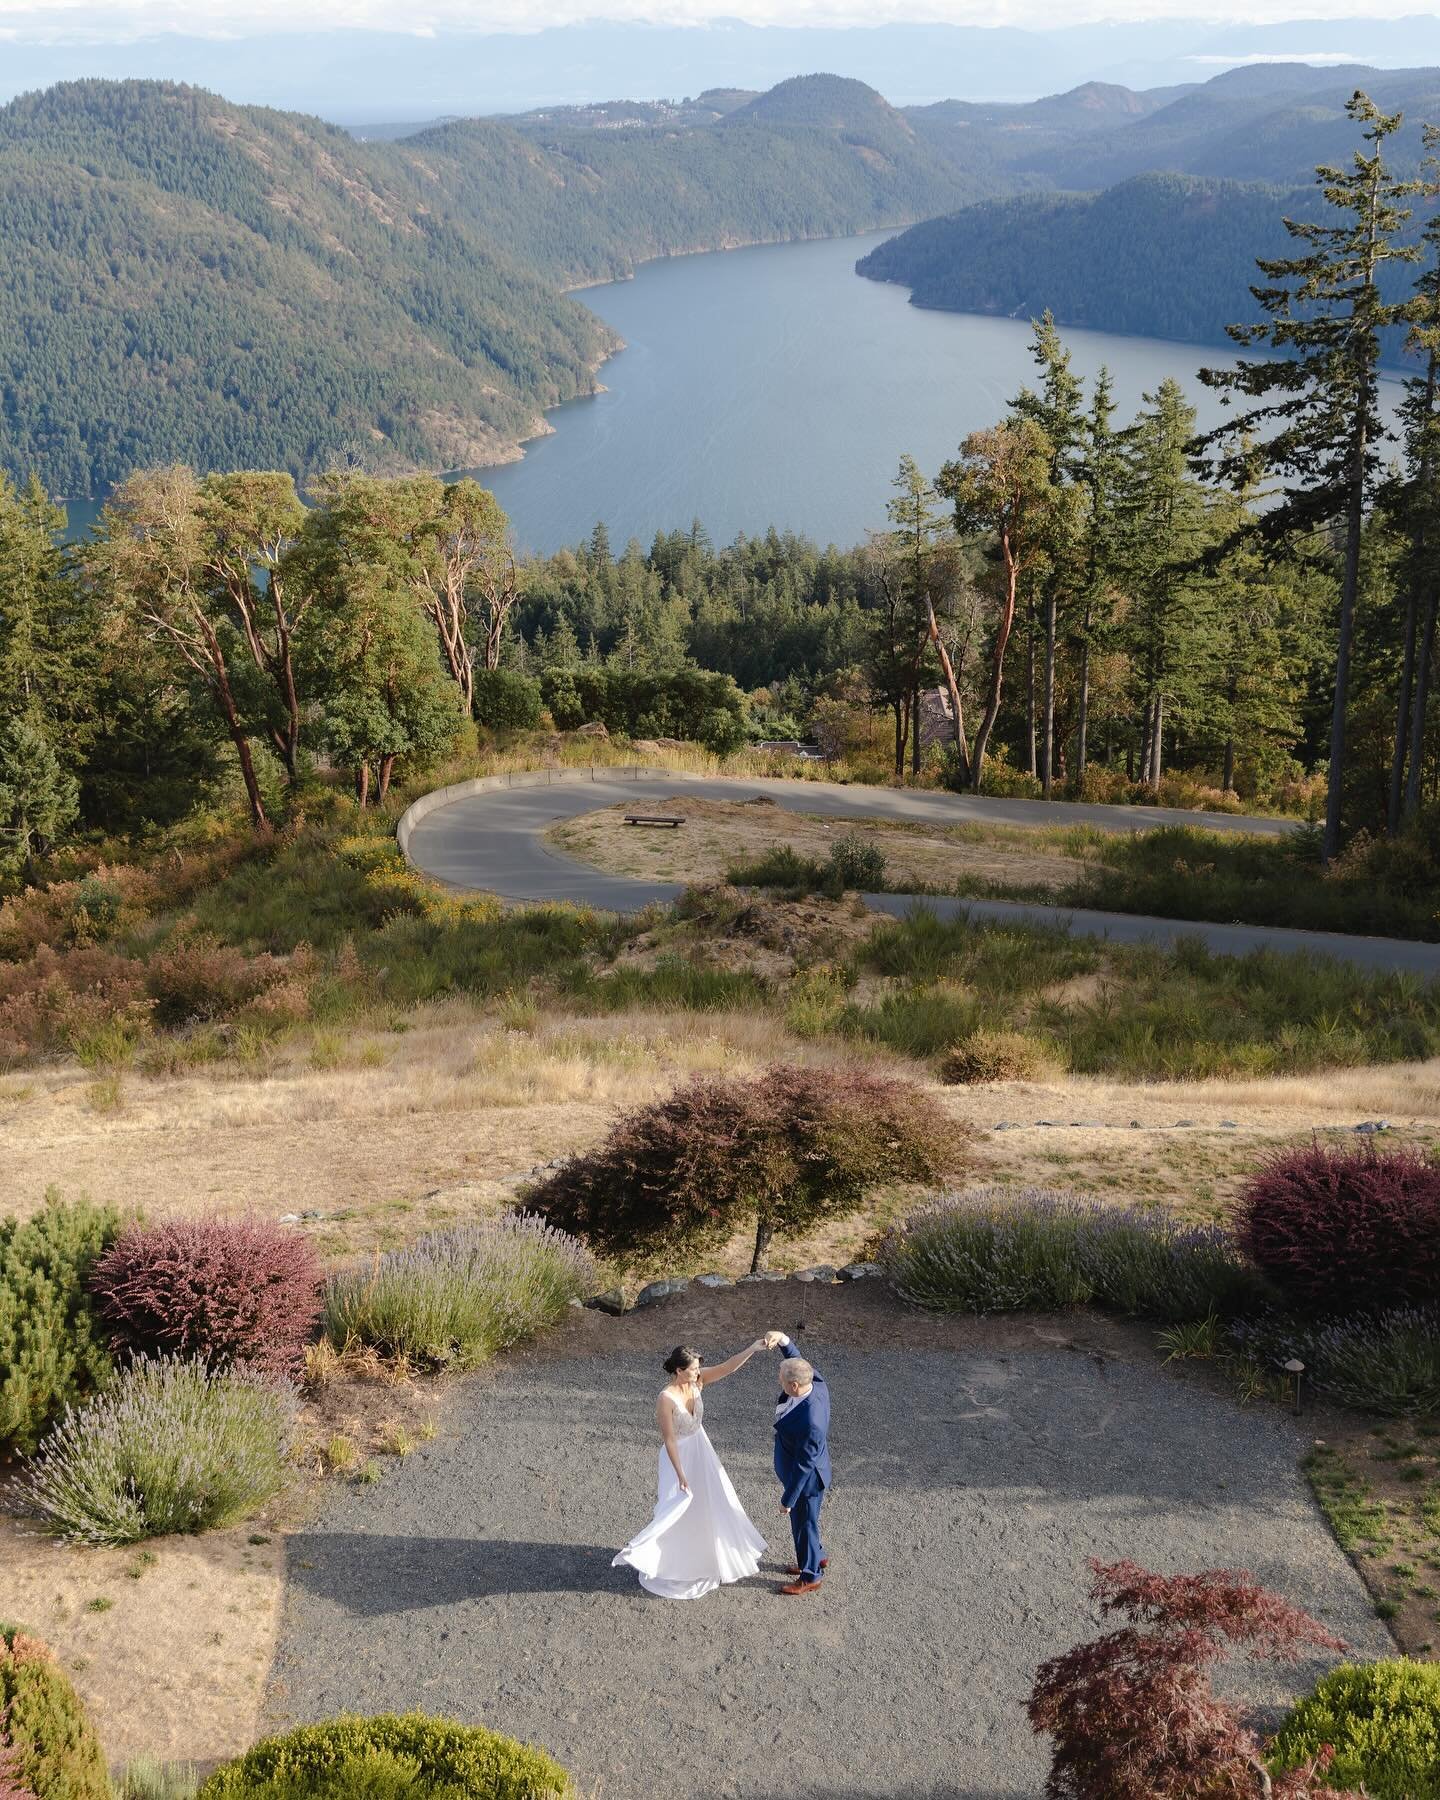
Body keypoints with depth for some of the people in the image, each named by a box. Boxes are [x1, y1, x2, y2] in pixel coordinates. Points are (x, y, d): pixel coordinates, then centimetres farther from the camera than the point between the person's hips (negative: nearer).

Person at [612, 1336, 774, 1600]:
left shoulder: (696, 1381, -12)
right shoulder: (666, 1398, -30)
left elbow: (729, 1366, -17)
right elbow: (669, 1439, -24)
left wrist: (754, 1347, -30)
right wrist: (681, 1475, -20)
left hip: (701, 1450, 7)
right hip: (678, 1455, -7)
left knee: (713, 1503, 21)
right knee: (677, 1512, 6)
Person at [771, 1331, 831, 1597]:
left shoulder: (810, 1421, -41)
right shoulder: (817, 1383, -19)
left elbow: (803, 1464, -30)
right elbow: (798, 1360, 2)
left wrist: (788, 1499, -17)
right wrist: (783, 1340, -18)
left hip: (807, 1480, -8)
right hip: (811, 1473, 9)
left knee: (804, 1524, 16)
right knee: (805, 1521, 30)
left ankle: (811, 1576, 38)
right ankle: (817, 1556, 53)